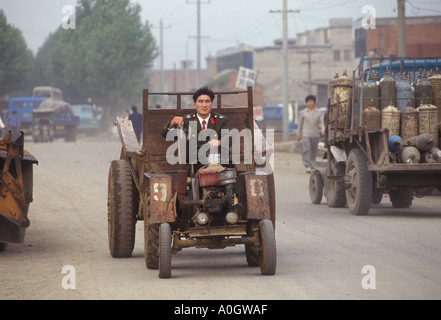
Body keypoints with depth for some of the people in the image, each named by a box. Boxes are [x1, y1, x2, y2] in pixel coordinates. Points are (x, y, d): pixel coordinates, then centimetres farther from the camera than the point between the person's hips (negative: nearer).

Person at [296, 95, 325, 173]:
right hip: (306, 134, -2)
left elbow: (322, 122, 0)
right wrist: (298, 134, 13)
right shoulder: (303, 112, 7)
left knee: (314, 151, 7)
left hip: (315, 135, 2)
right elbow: (300, 124, 13)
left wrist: (322, 130, -19)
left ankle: (312, 165, 19)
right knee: (306, 150, -14)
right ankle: (308, 167, -21)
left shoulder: (318, 112, 8)